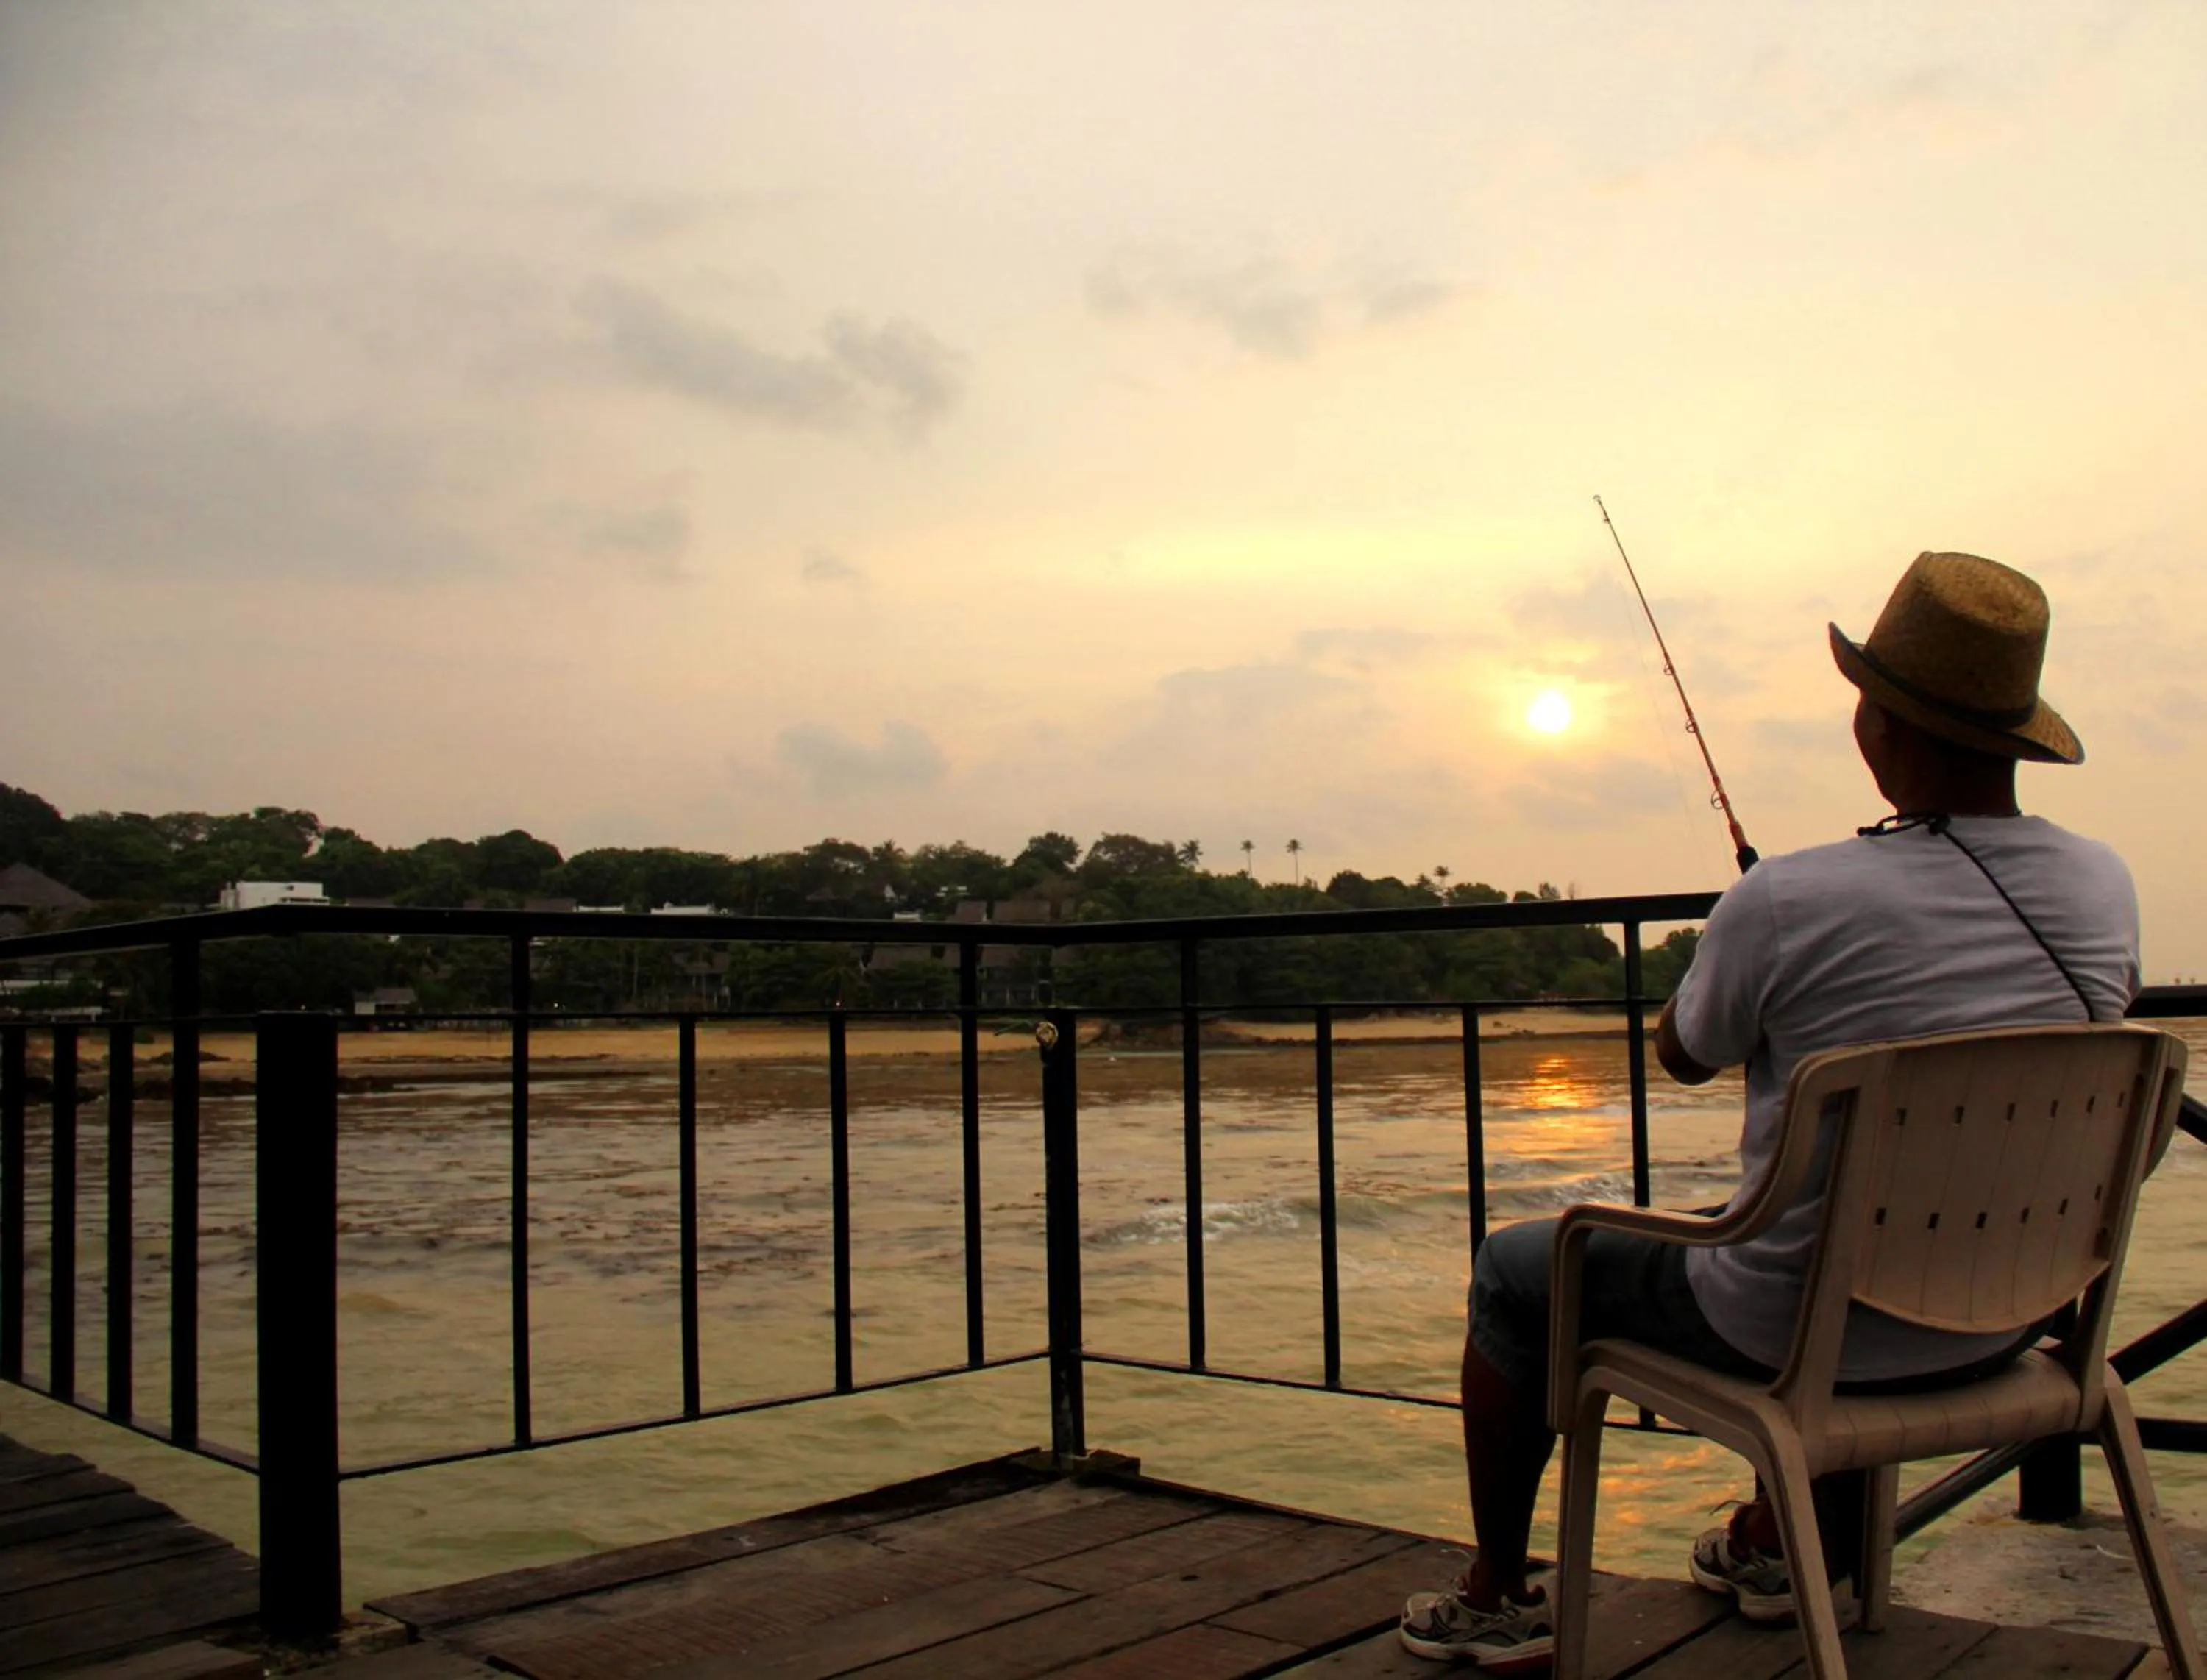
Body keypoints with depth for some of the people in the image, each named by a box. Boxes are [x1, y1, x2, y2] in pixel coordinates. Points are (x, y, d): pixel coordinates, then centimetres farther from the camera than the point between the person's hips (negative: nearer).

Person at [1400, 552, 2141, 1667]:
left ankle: (1496, 1601, 30)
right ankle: (1771, 1540, 49)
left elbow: (1681, 1055, -5)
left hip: (1798, 1335, -6)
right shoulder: (2104, 886, -8)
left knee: (1513, 1274, 16)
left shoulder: (1788, 903, -25)